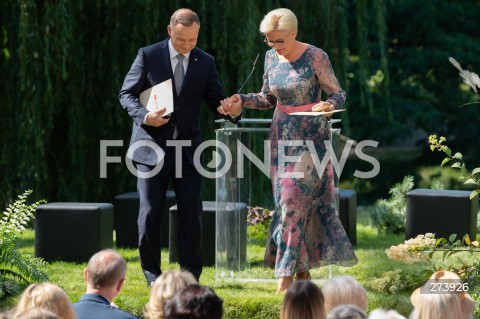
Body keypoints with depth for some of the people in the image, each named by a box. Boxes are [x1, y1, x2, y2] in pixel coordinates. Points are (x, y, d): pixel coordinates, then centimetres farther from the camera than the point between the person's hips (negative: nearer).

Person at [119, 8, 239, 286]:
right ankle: (152, 274, 14)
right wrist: (144, 116, -18)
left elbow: (216, 101, 6)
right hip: (152, 147, -2)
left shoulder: (206, 62, 5)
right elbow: (127, 94, 1)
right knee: (150, 213, -1)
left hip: (188, 148, 2)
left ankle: (191, 277, 10)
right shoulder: (148, 56, -2)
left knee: (191, 214, 1)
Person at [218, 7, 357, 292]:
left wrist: (329, 105, -30)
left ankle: (286, 275, -9)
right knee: (291, 202, 5)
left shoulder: (316, 57, -13)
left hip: (311, 137, -6)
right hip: (282, 136, 6)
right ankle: (303, 270, 14)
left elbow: (338, 94, -8)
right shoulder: (271, 58, 4)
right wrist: (241, 100, -2)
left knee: (295, 200, -11)